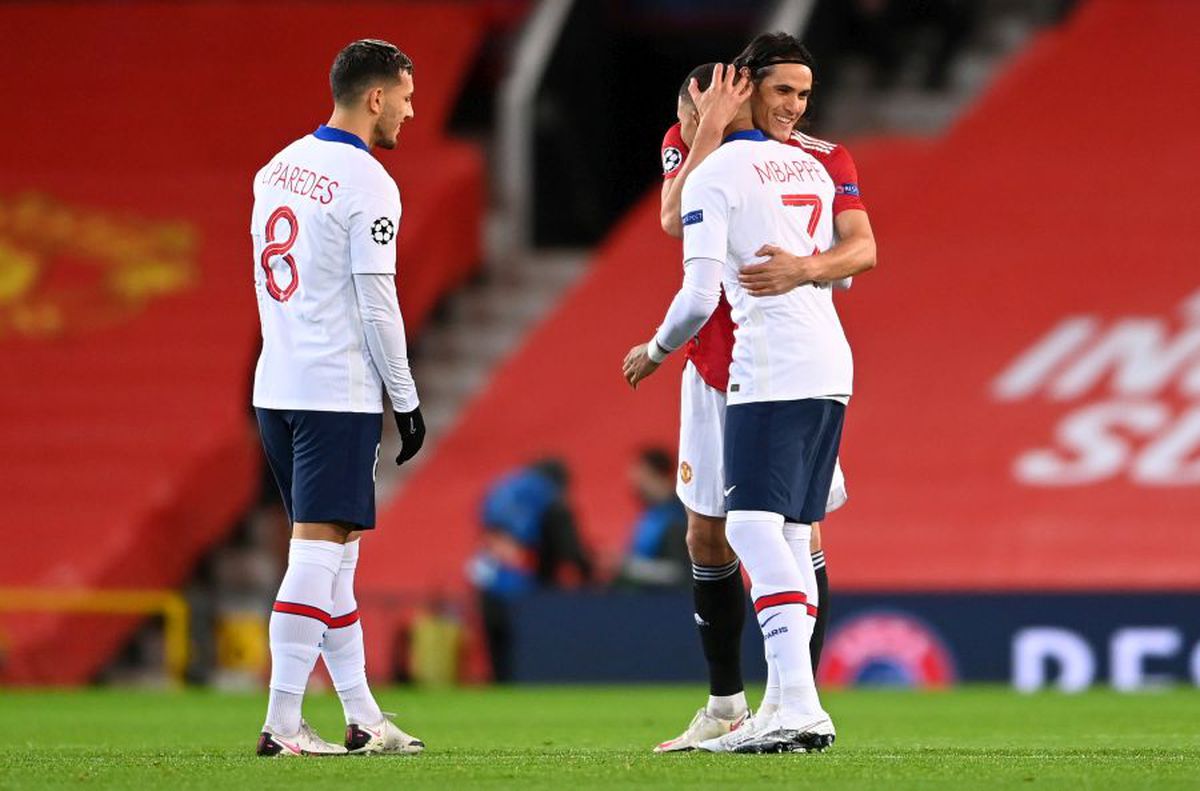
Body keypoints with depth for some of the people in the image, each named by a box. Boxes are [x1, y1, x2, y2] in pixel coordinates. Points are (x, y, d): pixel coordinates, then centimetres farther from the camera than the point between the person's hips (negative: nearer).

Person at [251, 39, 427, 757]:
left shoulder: (277, 170, 12)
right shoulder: (366, 183, -12)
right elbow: (376, 303, -13)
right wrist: (408, 401, -5)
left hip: (277, 386, 8)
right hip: (338, 392, -8)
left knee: (337, 552, 14)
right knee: (319, 551, -8)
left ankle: (362, 718, 17)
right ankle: (283, 725, -11)